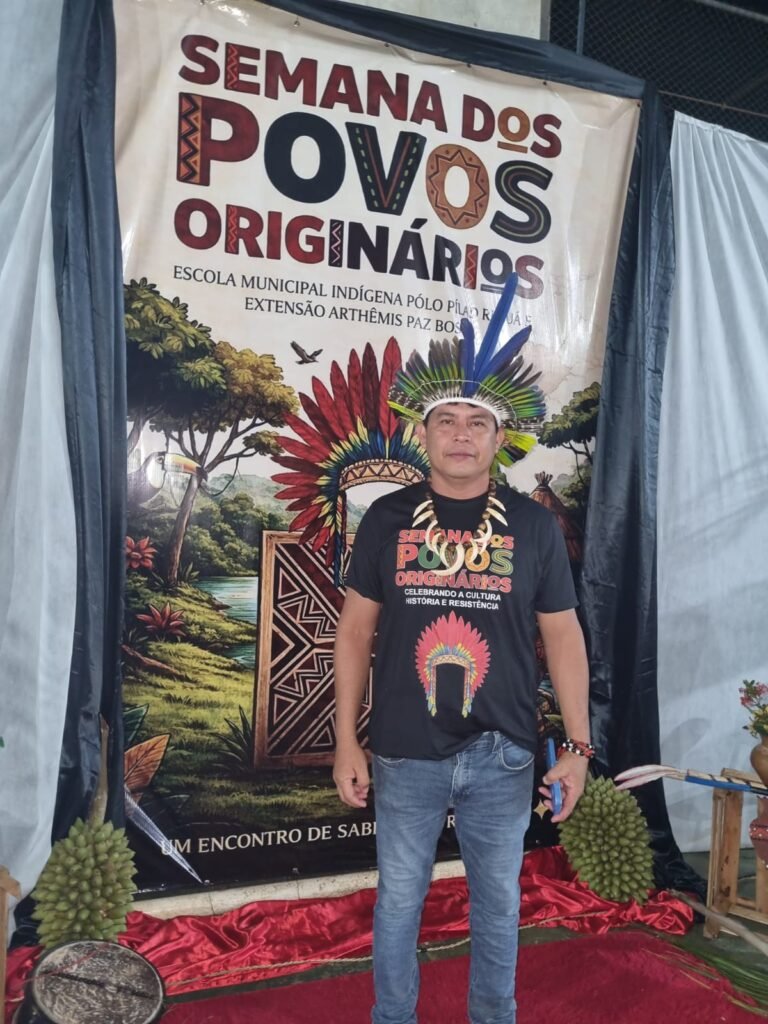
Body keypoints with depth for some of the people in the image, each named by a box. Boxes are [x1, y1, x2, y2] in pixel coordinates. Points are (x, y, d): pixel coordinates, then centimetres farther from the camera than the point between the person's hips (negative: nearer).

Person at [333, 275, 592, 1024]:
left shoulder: (534, 526, -3)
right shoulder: (386, 519, -3)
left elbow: (563, 637, 2)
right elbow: (355, 632, 1)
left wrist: (578, 746, -1)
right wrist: (347, 741, -2)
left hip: (501, 756, 1)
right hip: (406, 754, 0)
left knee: (497, 900, 18)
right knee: (399, 898, 15)